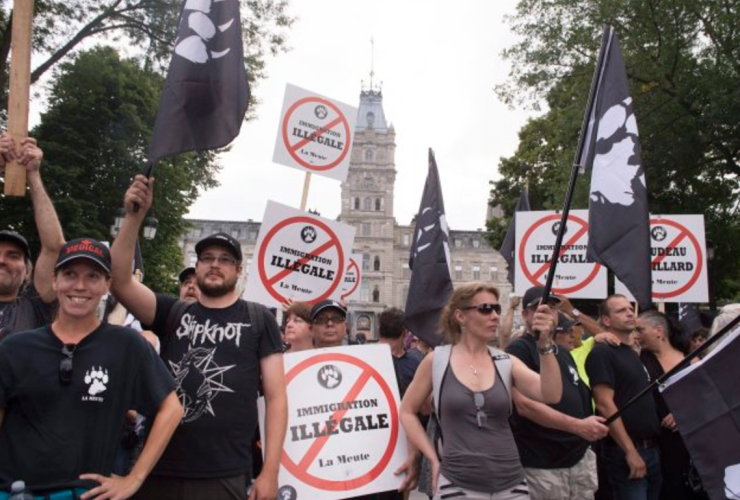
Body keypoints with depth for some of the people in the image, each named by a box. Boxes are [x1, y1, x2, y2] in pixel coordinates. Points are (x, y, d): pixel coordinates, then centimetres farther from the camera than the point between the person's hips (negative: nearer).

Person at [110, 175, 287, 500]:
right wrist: (134, 217, -15)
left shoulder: (259, 320, 2)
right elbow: (120, 281, -5)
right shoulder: (173, 313, 9)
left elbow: (276, 397, -1)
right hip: (161, 470, 3)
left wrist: (269, 473, -8)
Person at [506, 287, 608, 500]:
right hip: (542, 465, -8)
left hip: (580, 458, 8)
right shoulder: (519, 350, -11)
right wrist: (577, 426, -26)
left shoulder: (564, 352, 16)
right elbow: (525, 405, -22)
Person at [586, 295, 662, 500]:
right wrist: (630, 451, -21)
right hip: (626, 452, -8)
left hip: (652, 448, 9)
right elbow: (605, 405, -20)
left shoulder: (634, 353, 15)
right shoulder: (602, 353, -13)